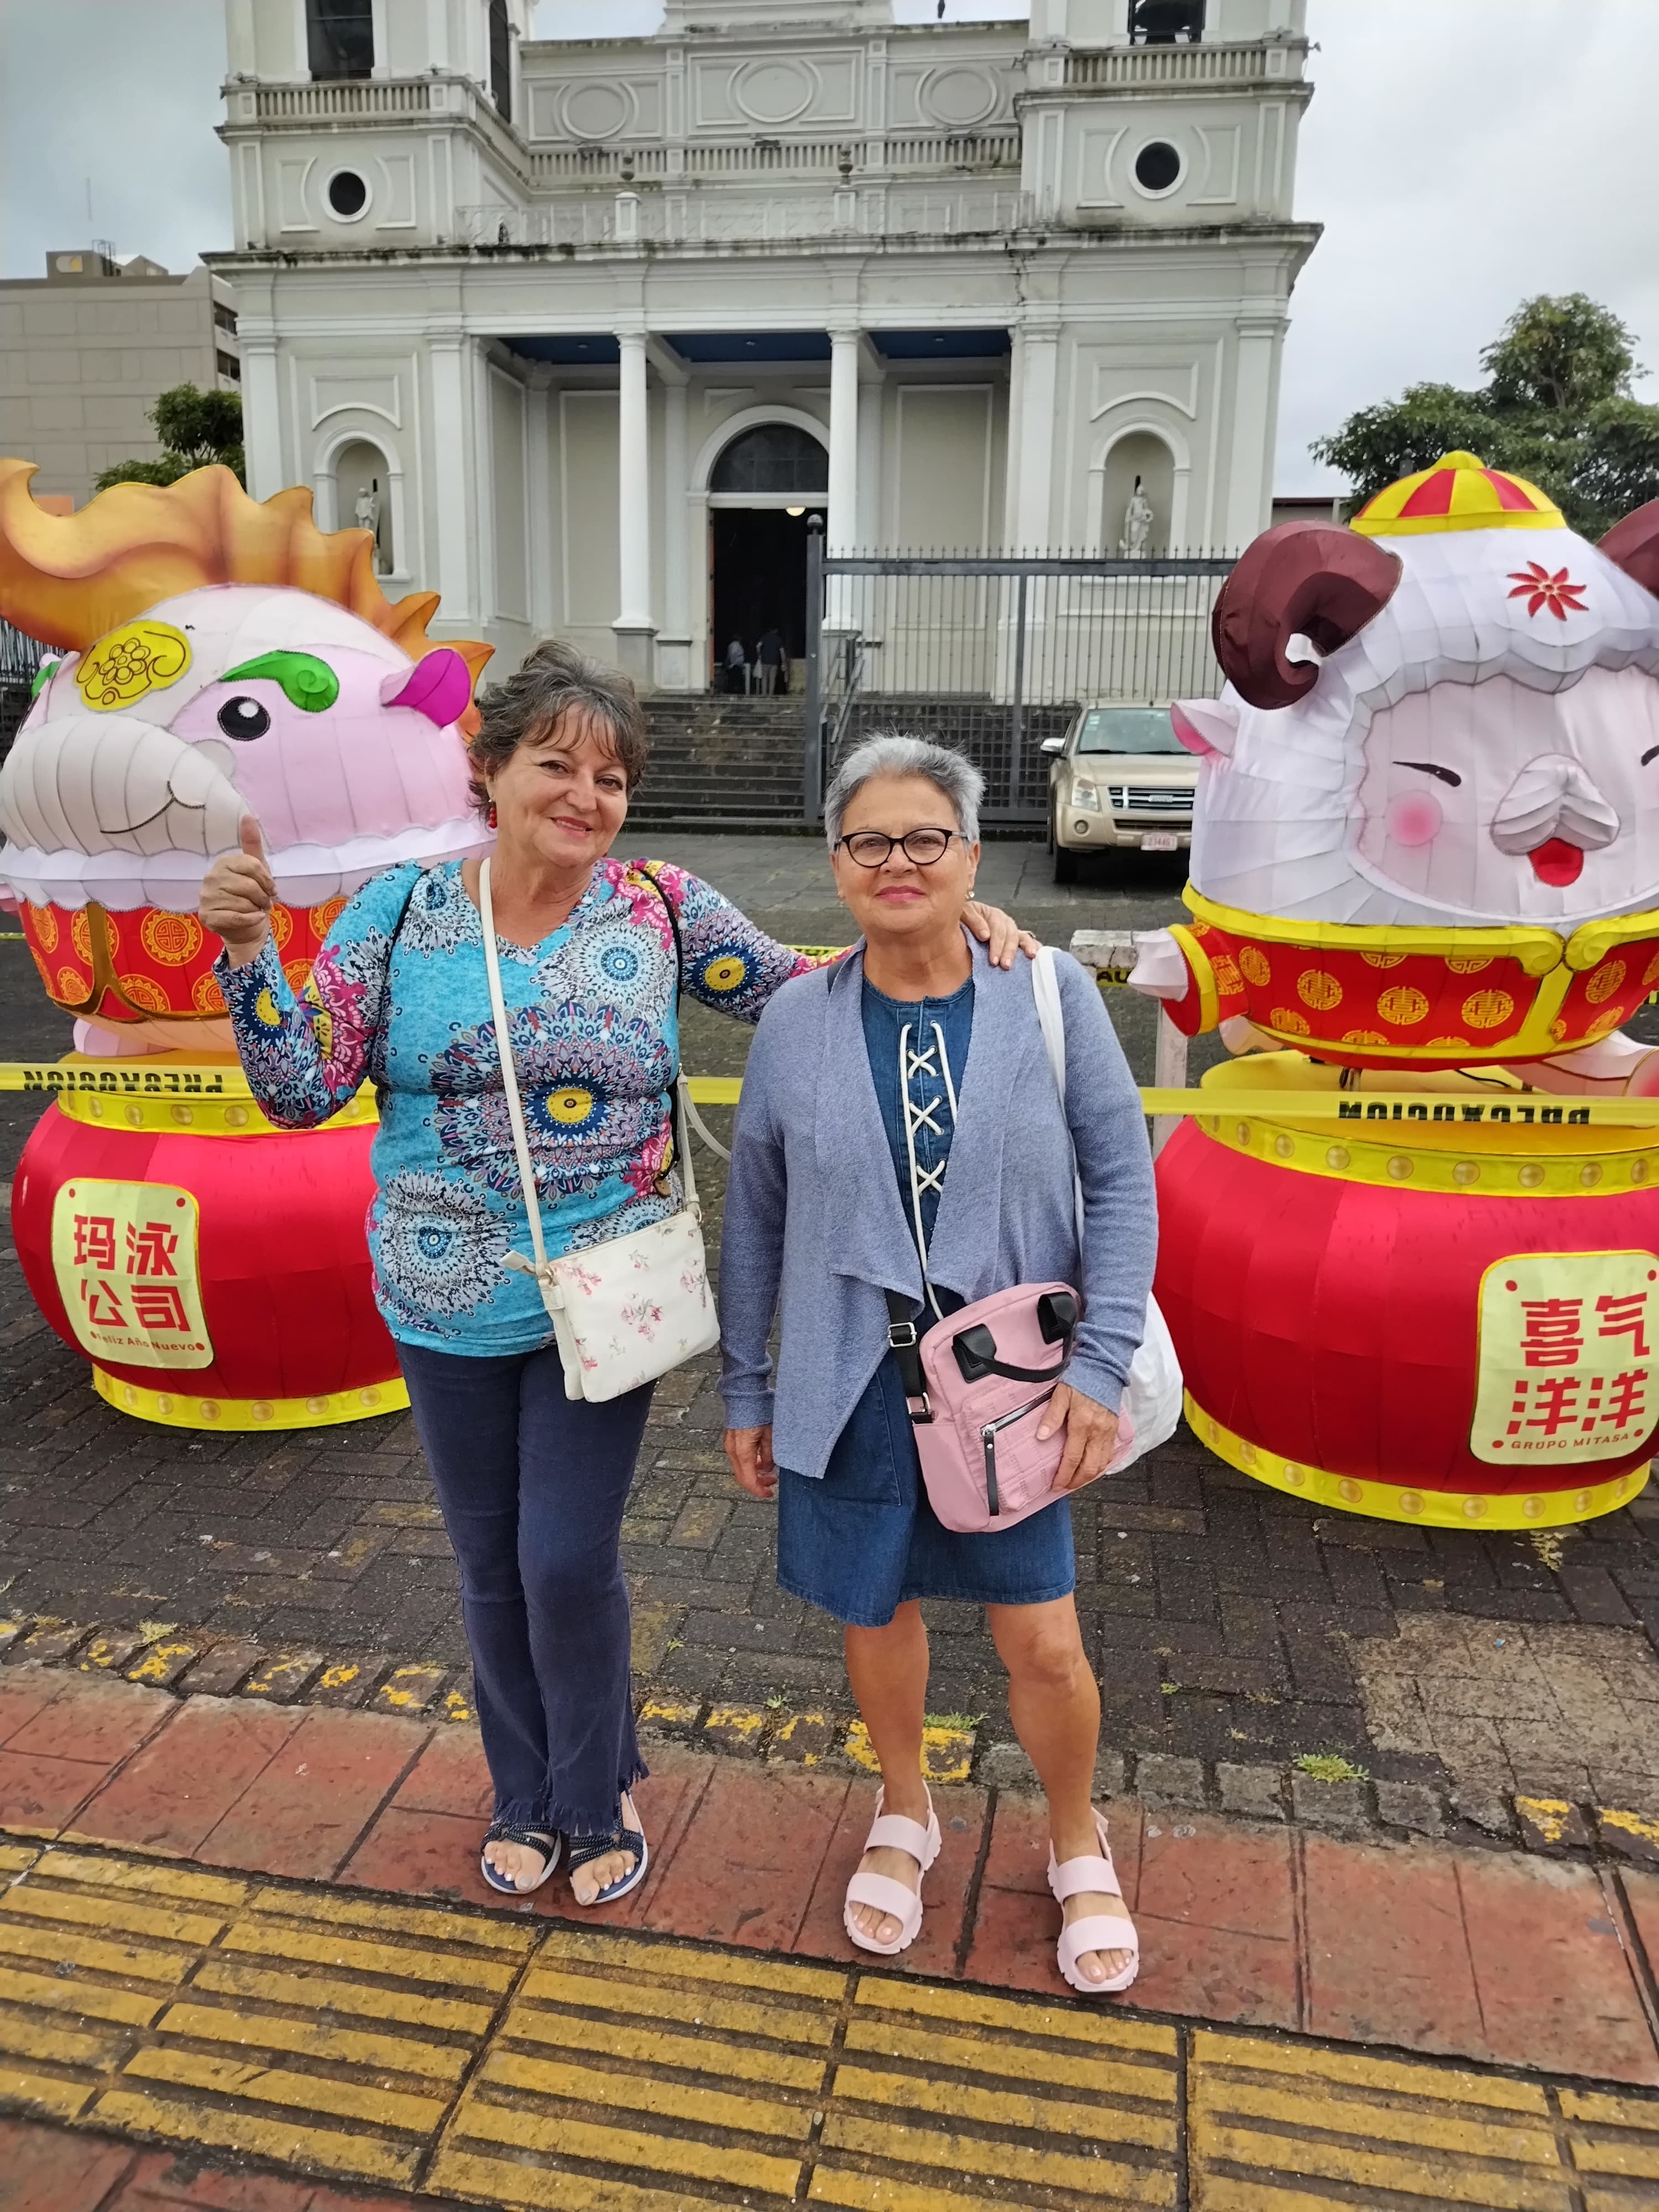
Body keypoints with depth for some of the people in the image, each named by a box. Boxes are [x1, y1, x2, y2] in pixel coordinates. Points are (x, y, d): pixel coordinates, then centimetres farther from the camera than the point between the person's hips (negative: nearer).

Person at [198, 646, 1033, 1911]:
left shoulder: (659, 908, -6)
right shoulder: (402, 913, -4)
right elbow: (303, 1093, -6)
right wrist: (248, 948, -19)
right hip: (449, 1311, 2)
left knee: (570, 1560, 3)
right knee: (495, 1567, 17)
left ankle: (597, 1797, 34)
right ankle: (527, 1794, 44)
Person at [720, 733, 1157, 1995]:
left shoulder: (1049, 994, -8)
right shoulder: (796, 1022, -3)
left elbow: (1122, 1181, -5)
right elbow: (756, 1216, 4)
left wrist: (1102, 1366, -11)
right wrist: (746, 1390, 7)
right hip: (856, 1382, 2)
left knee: (1044, 1645, 6)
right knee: (879, 1613, 17)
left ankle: (1078, 1844, 37)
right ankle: (906, 1816, 47)